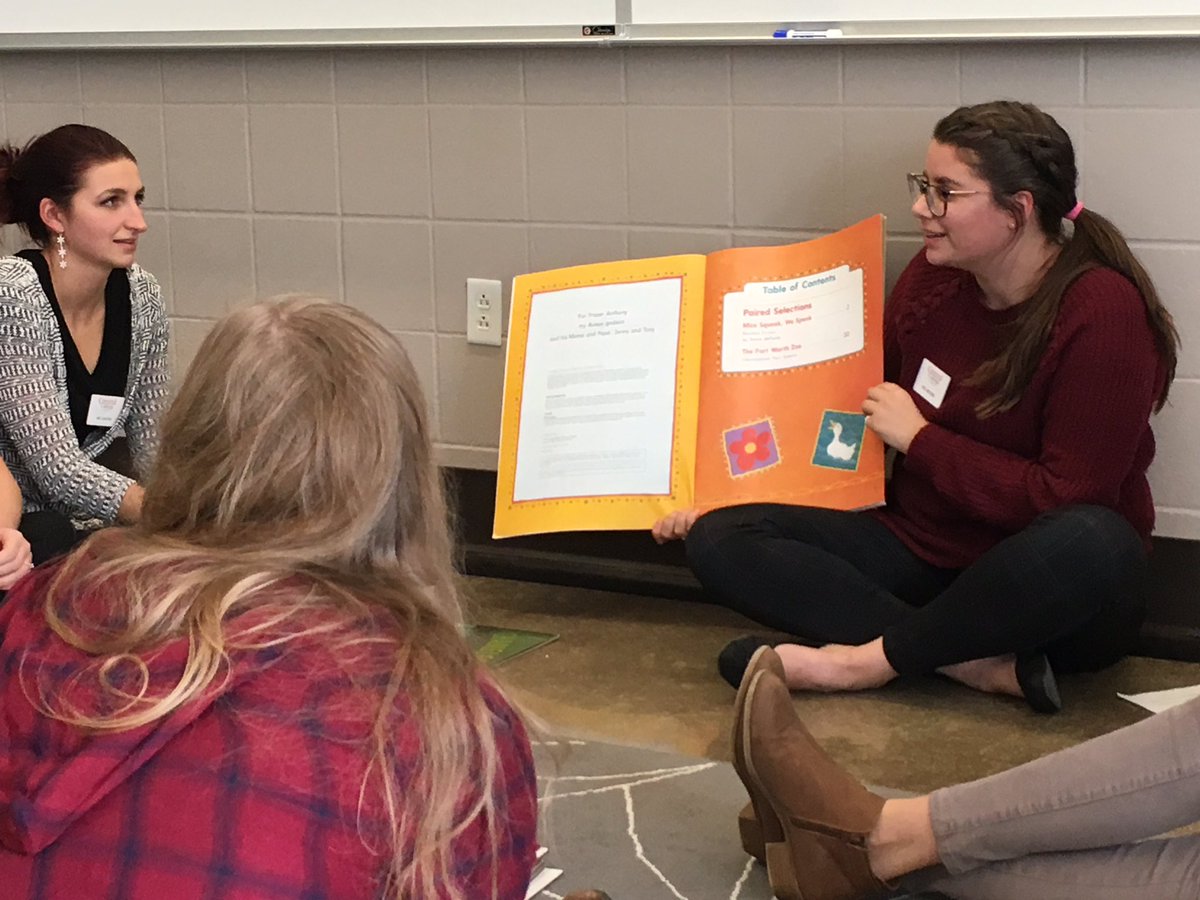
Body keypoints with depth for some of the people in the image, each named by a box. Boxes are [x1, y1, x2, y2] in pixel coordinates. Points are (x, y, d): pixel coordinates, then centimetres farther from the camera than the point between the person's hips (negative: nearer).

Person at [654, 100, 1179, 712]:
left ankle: (871, 659, -21)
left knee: (1092, 543, -41)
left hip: (1047, 593, -6)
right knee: (718, 540, -12)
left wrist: (919, 439, -15)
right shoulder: (933, 277, 1)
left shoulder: (1102, 312, -17)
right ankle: (981, 665, -23)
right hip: (921, 549, 6)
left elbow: (1066, 499, -22)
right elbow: (864, 406, 12)